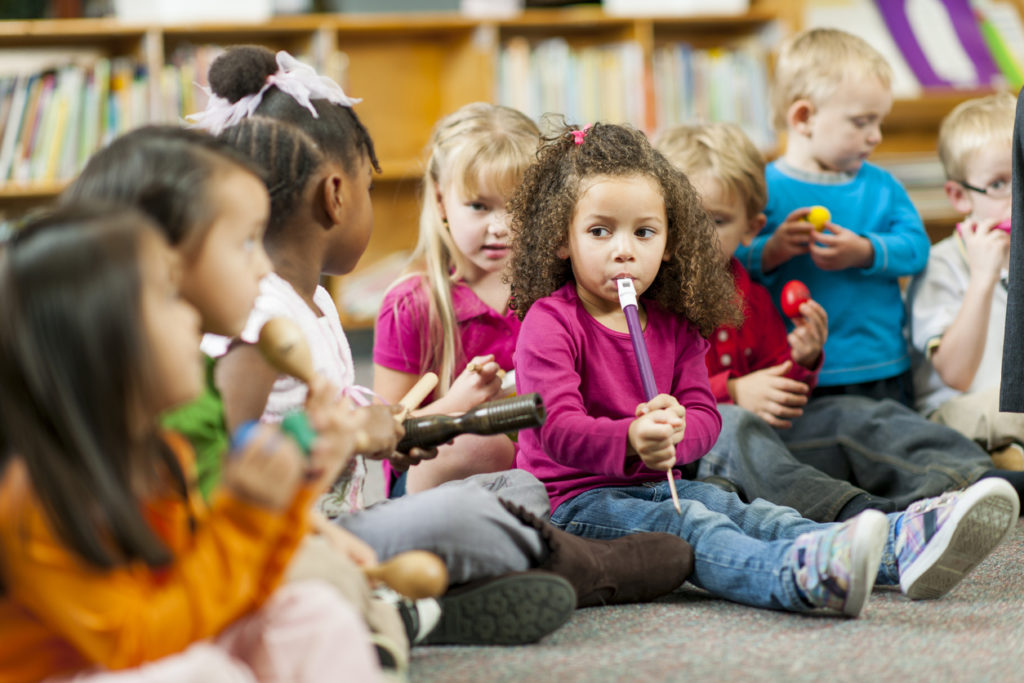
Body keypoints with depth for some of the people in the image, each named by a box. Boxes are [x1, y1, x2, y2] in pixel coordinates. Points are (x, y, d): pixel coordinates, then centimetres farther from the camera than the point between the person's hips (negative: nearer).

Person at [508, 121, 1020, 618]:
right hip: (578, 500, -6)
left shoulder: (674, 326, 13)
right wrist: (629, 440, -41)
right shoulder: (549, 324, -8)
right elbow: (557, 428, -21)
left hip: (658, 486, 6)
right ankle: (801, 575, -64)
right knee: (691, 526, -33)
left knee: (750, 514, -18)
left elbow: (704, 415, 4)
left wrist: (674, 431, -22)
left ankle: (901, 548, -43)